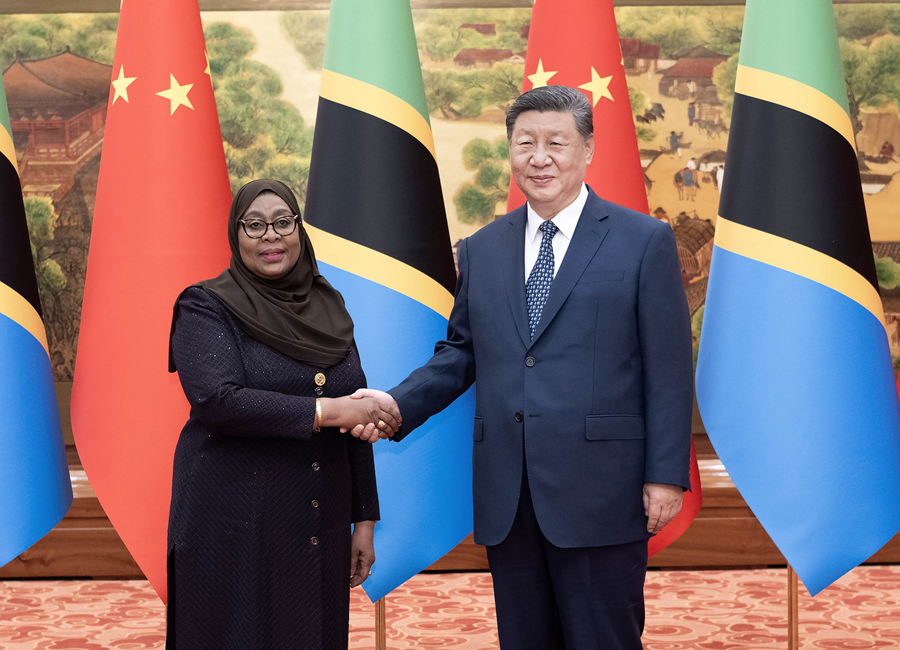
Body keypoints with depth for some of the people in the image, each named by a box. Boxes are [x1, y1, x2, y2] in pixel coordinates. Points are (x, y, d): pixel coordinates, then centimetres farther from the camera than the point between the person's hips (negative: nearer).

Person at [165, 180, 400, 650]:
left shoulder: (328, 307, 10)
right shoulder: (207, 308, -4)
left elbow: (355, 421, 13)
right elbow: (217, 400, -20)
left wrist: (364, 521, 11)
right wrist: (324, 411, -22)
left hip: (318, 531, 5)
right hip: (234, 530, -4)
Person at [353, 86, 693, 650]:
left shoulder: (645, 241, 0)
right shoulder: (481, 250, 13)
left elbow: (669, 370, -3)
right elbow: (461, 352, 16)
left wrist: (666, 475, -8)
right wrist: (398, 403, -2)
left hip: (599, 495, -4)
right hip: (507, 499, 5)